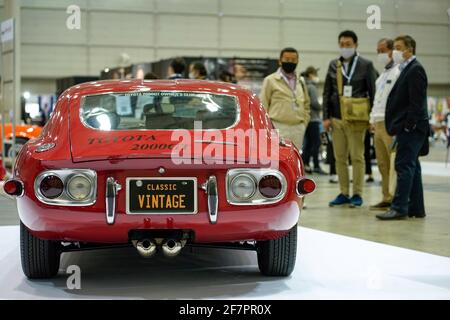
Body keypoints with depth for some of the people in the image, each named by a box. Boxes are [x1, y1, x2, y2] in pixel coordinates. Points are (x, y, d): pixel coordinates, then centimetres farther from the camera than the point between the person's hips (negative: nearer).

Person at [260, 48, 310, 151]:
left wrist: (304, 124, 13)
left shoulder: (301, 82, 17)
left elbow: (306, 104, 25)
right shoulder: (270, 80, 2)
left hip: (298, 130, 5)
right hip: (279, 128, -5)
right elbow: (263, 105, 0)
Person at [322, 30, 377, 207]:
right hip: (336, 118, 4)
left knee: (357, 157, -2)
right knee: (340, 157, 6)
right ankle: (344, 193, 14)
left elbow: (372, 92, 0)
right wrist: (326, 117, 6)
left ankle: (357, 194, 5)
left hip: (356, 118, -4)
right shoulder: (333, 65, 12)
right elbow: (327, 92, 12)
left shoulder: (366, 65, 1)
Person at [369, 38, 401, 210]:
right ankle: (387, 198, 16)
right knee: (383, 164, 10)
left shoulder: (399, 72, -8)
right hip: (379, 123, 9)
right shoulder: (383, 74, 23)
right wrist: (373, 120, 20)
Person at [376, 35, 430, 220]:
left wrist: (408, 125, -20)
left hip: (411, 128, -10)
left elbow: (417, 102, -18)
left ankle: (399, 208, -10)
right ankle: (416, 208, 16)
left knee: (404, 166, -10)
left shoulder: (415, 70, -11)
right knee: (411, 167, 11)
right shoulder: (407, 69, 18)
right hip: (406, 128, 10)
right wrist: (396, 126, 14)